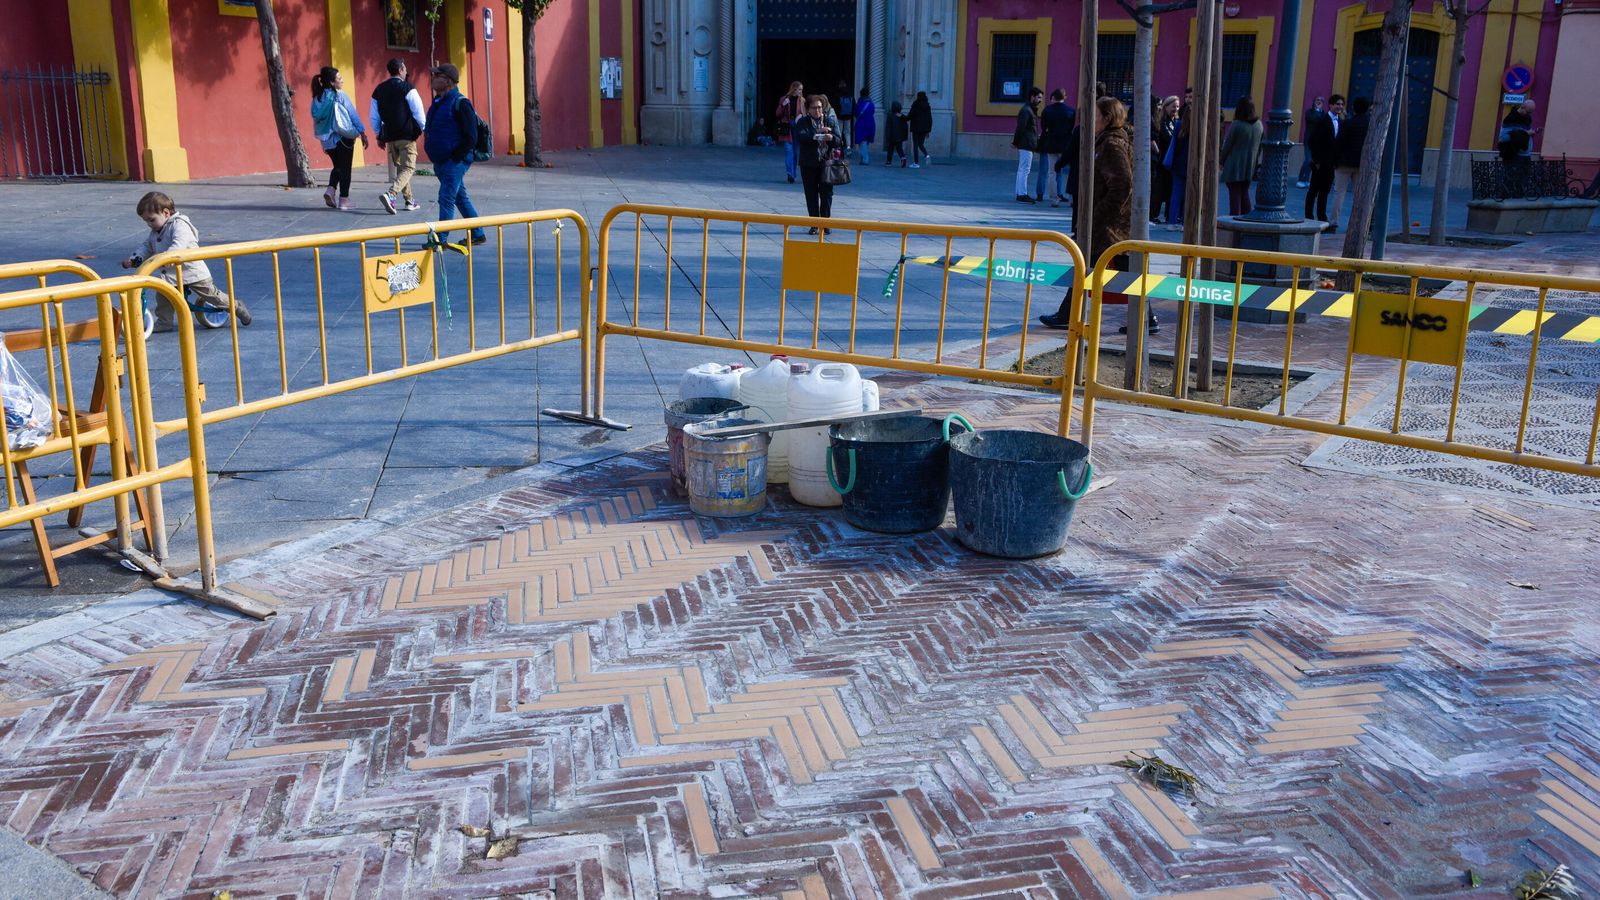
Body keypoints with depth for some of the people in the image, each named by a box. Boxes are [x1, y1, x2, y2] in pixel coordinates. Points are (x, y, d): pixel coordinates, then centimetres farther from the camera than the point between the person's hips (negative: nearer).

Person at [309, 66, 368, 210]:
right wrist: (362, 133, -2)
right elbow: (354, 115, -9)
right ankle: (344, 200, 5)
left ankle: (330, 190, 0)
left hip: (327, 140, 5)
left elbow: (316, 118, 8)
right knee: (345, 169, 5)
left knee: (337, 166, 21)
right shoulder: (341, 96, -11)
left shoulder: (317, 99, 4)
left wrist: (323, 139, 15)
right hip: (343, 138, -5)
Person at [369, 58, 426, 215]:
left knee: (399, 167, 19)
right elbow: (418, 112, -10)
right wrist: (424, 129, 5)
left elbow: (373, 117, 13)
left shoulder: (379, 90, 10)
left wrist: (379, 136, 20)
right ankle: (389, 194, -26)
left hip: (389, 136, 6)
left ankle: (409, 200, 23)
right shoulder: (407, 88, -7)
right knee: (408, 168, -5)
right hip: (407, 135, -6)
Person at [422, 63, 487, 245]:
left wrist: (455, 158, -17)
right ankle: (478, 234, 23)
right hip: (440, 162, 9)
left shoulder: (460, 103, -13)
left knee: (446, 199, -10)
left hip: (455, 162, -9)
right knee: (461, 198, 14)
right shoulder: (438, 102, 14)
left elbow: (471, 138, -17)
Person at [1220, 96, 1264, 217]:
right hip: (1250, 167, 6)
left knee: (1235, 195, -2)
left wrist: (1222, 160, 4)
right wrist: (1256, 161, 17)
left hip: (1235, 166, -6)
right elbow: (1260, 146, 9)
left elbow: (1227, 145, -9)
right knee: (1244, 194, 16)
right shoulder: (1259, 124, 3)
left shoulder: (1236, 125, -15)